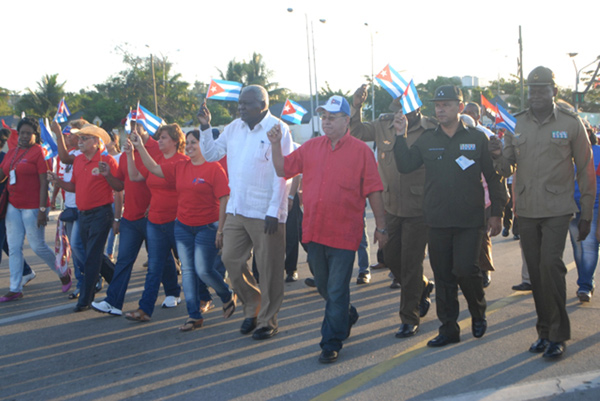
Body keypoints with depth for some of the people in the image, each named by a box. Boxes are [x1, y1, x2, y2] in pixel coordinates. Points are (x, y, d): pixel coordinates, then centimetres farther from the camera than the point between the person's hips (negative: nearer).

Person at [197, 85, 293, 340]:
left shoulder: (278, 129, -8)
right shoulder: (234, 128, 11)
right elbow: (211, 154, 18)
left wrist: (274, 211, -16)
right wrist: (205, 127, 4)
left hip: (265, 213, -6)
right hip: (236, 209, 6)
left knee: (269, 268, 3)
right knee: (231, 260, 8)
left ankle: (267, 320, 17)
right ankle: (252, 306, 28)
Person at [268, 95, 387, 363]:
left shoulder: (361, 151, -3)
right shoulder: (311, 147, 9)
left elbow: (373, 191, -3)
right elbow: (283, 169, 14)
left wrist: (380, 226, -4)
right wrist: (276, 145, -1)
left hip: (344, 233, -5)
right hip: (314, 230, 5)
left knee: (336, 291, 0)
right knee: (324, 286, 20)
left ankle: (331, 343, 11)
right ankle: (347, 315, 45)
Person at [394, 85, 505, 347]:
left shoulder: (477, 138, 1)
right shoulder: (427, 140, 7)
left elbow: (493, 177, 4)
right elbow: (405, 166, 2)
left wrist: (497, 212, 1)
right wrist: (401, 137, -8)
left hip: (470, 220, -3)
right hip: (438, 220, 3)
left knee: (465, 269, -11)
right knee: (443, 276, 7)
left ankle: (478, 313, 17)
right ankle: (448, 328, 19)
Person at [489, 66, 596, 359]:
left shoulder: (571, 123, -1)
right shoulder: (516, 124, 8)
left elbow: (585, 171, 3)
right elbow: (506, 170, 8)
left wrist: (586, 214, 1)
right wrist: (499, 156, -16)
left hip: (557, 209, -3)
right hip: (526, 210, 4)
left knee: (550, 264, -14)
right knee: (535, 270, 7)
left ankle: (558, 335, -1)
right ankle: (544, 331, 21)